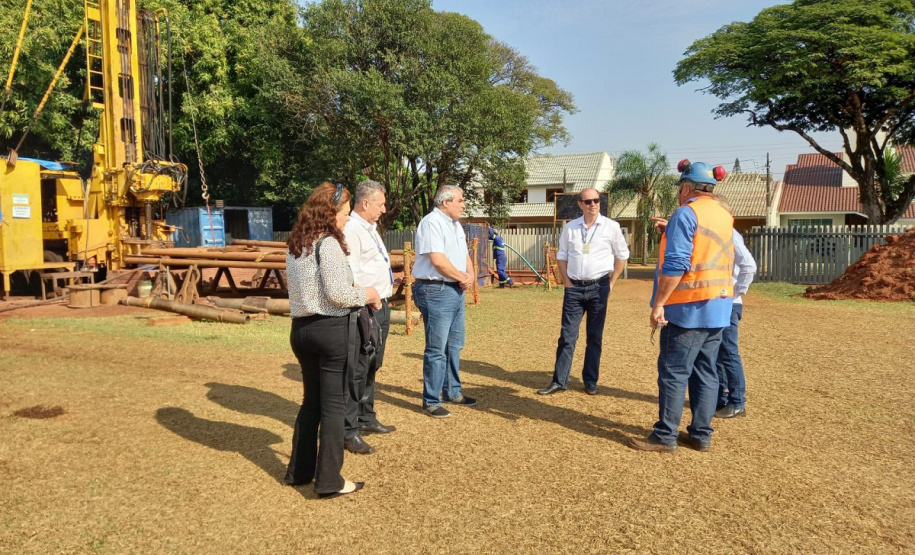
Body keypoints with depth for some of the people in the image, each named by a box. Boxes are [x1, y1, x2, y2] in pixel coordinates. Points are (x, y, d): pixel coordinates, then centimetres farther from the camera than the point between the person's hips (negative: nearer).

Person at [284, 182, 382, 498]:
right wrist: (367, 295, -4)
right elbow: (337, 293, -21)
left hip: (301, 328, 8)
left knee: (311, 401, 20)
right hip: (331, 330, -8)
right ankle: (329, 481, 9)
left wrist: (360, 294, 11)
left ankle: (299, 471, 29)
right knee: (333, 405, 2)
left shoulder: (295, 245, 11)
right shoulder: (329, 243, -15)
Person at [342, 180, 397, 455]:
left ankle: (366, 419, 33)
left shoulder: (370, 228, 17)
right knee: (357, 370, -5)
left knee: (371, 367, 19)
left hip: (381, 307, 10)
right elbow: (348, 276, -21)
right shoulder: (350, 230, -15)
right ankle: (349, 431, 3)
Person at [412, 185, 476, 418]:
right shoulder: (432, 222, -15)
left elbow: (464, 254, 19)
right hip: (436, 291, -10)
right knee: (437, 349, -4)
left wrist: (470, 275, -2)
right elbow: (438, 260, -22)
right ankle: (431, 402, 5)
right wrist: (462, 277, -9)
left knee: (454, 345, 17)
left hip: (456, 290, 10)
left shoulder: (455, 224, 16)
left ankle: (452, 392, 30)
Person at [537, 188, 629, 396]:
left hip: (599, 288, -1)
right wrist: (566, 282, 3)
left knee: (595, 337, 7)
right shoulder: (570, 227, 4)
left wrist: (611, 282, 2)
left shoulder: (611, 226, -1)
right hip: (574, 288, 1)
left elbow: (622, 255, 6)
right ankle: (559, 381, 7)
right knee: (567, 336, 2)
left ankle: (590, 382, 18)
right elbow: (561, 255, 12)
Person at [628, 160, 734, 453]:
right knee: (705, 372, 12)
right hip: (719, 308, 8)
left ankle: (665, 436, 4)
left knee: (673, 372, -1)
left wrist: (658, 304, -17)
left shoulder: (686, 213, -11)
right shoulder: (725, 216, 14)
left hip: (689, 307, -8)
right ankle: (701, 434, 18)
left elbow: (675, 264, -19)